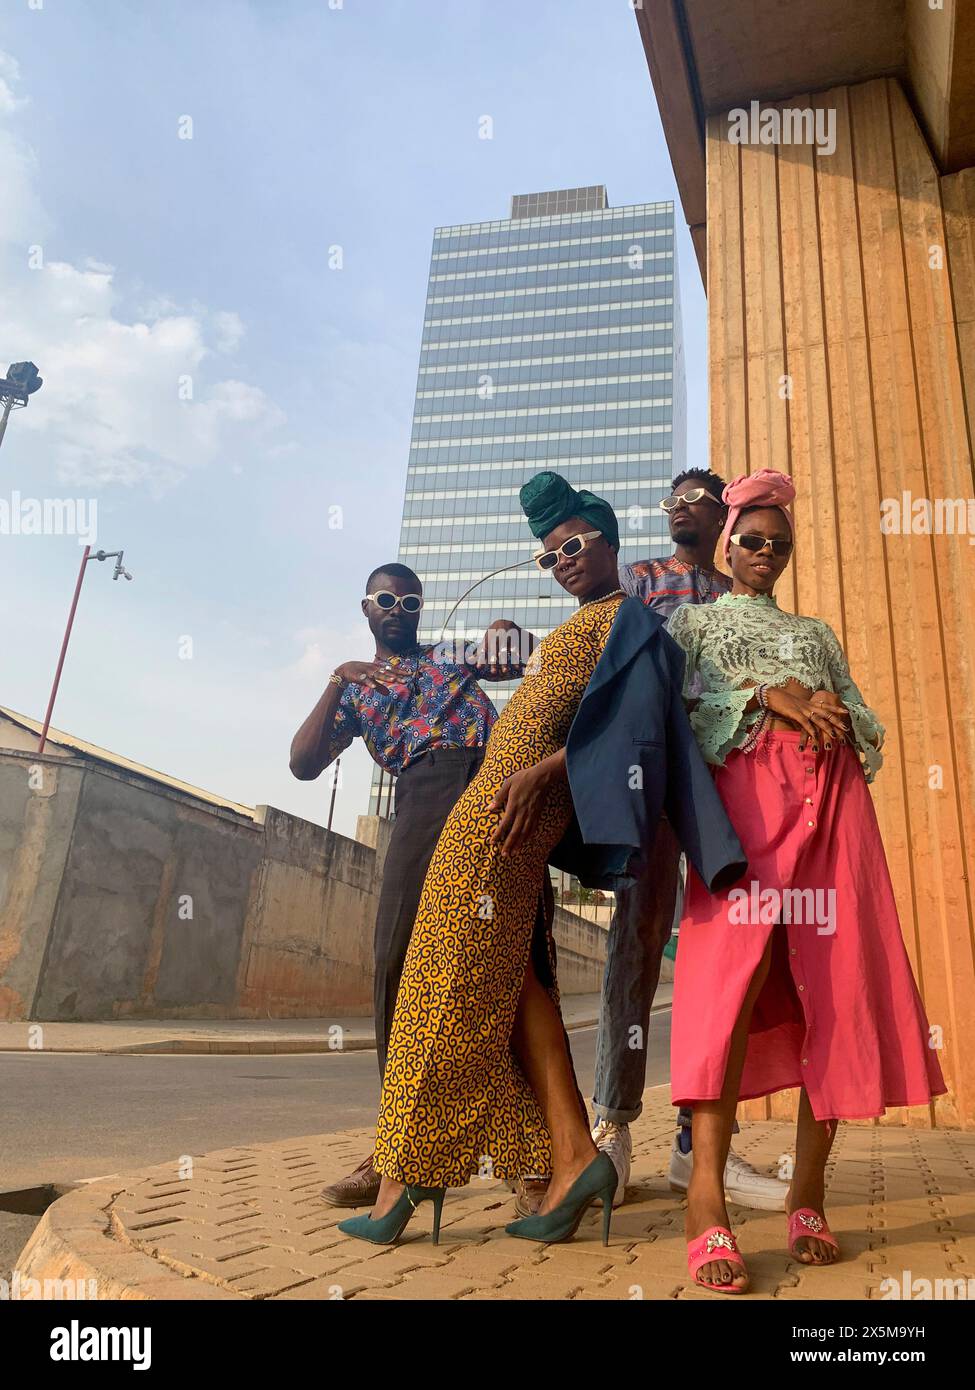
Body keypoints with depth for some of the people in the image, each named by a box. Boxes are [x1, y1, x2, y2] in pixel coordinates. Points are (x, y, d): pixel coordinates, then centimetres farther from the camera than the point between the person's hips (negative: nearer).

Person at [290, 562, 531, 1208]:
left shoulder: (452, 657, 31)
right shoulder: (353, 689, 29)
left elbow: (518, 659, 15)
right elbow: (304, 764, 15)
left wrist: (506, 629, -8)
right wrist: (338, 682, 3)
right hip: (428, 786, 0)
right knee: (399, 954, -9)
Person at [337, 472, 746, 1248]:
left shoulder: (626, 615, 2)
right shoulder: (584, 625, 28)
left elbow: (627, 716, -12)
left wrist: (543, 771, -21)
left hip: (515, 800, -9)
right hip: (503, 799, 9)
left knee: (458, 974, -8)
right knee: (508, 973, 4)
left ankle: (409, 1174, 0)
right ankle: (571, 1153, 3)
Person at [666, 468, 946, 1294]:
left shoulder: (818, 632, 30)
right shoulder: (696, 621, 22)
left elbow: (868, 724, 20)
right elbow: (681, 706, 4)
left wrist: (828, 710, -3)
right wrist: (769, 696, -9)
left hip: (831, 795, 4)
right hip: (745, 789, -3)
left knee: (837, 979, -8)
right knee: (735, 965, -21)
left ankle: (809, 1194, -1)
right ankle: (707, 1200, -23)